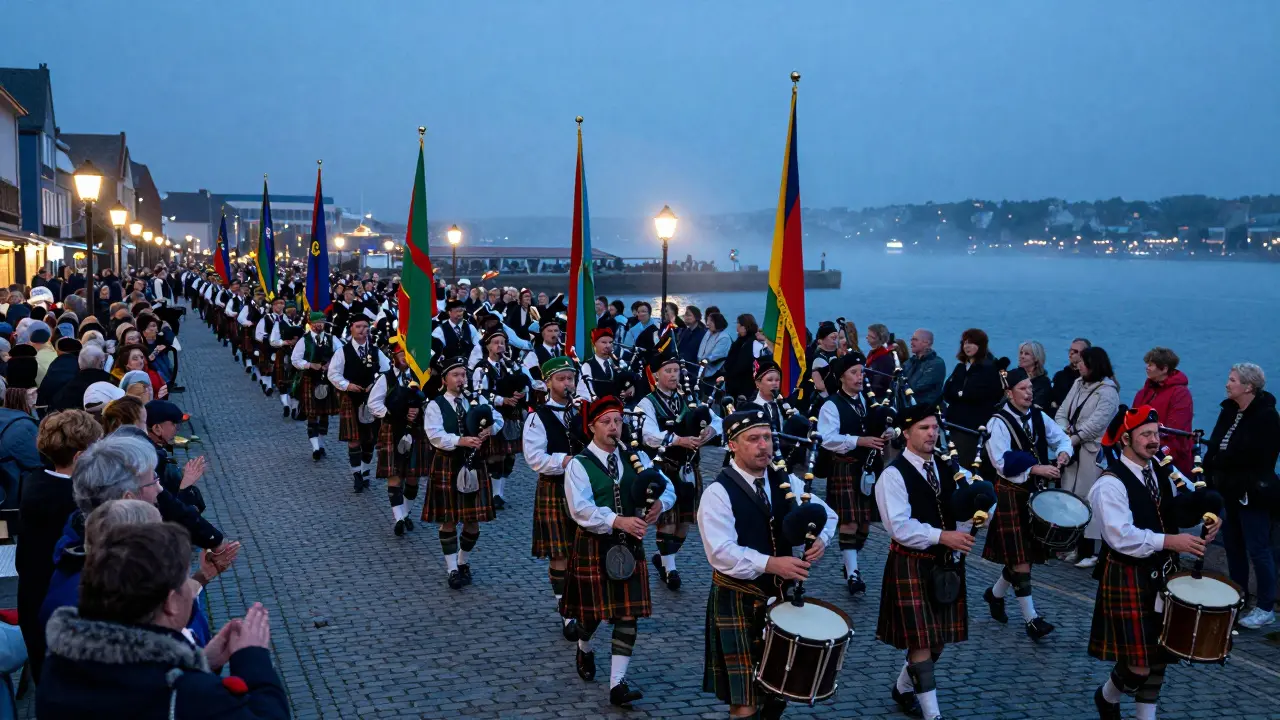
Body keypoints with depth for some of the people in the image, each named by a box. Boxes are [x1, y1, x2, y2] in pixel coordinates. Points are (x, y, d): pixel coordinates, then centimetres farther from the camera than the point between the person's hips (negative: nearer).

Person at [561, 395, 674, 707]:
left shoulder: (636, 458, 5)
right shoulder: (579, 465, -9)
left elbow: (668, 488, 5)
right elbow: (581, 509, -22)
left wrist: (659, 504, -19)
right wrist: (618, 521, -34)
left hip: (628, 544, 3)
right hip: (593, 546, -3)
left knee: (628, 613, -2)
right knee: (592, 608, 10)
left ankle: (617, 684, 0)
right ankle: (584, 650, 44)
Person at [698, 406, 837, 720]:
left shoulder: (785, 481, 3)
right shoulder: (718, 493, -15)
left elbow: (827, 514, 7)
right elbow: (721, 553, -24)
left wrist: (820, 538, -15)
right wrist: (770, 564, -32)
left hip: (781, 594, 6)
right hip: (739, 601, -6)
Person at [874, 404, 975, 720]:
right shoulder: (894, 475, -12)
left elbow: (964, 510, 10)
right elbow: (900, 527, -20)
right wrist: (942, 536, -26)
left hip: (947, 563, 7)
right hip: (912, 566, -7)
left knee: (941, 636, 14)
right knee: (921, 640, -5)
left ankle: (903, 688, 35)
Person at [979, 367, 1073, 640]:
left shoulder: (1038, 416, 7)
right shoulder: (998, 423, -11)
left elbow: (1062, 438, 13)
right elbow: (1003, 463, -18)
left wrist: (1063, 453, -10)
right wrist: (1035, 469, -27)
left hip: (1037, 492, 6)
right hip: (1011, 494, -6)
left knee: (1027, 553, 12)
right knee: (1020, 556, -7)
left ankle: (995, 594, 36)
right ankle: (1031, 619, -4)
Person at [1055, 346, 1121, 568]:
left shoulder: (1108, 391, -11)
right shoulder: (1078, 384, 13)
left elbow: (1096, 423, -18)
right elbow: (1062, 412, 11)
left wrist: (1074, 439, -15)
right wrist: (1064, 430, -7)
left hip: (1093, 452, -8)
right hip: (1072, 449, 8)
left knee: (1087, 498, -7)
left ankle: (1088, 550, -2)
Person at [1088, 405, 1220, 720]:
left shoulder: (1161, 472, 7)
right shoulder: (1110, 484, -18)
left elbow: (1178, 510, 15)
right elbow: (1121, 537, -27)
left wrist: (1204, 516, -6)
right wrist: (1170, 541, -30)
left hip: (1163, 574, 8)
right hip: (1128, 579, -8)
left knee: (1159, 654, 15)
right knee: (1140, 664, -4)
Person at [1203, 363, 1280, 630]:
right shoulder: (1229, 410, 8)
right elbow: (1215, 448, 8)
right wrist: (1209, 474, -2)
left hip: (1252, 495, -8)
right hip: (1228, 491, 8)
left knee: (1257, 549, -1)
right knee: (1232, 545, 15)